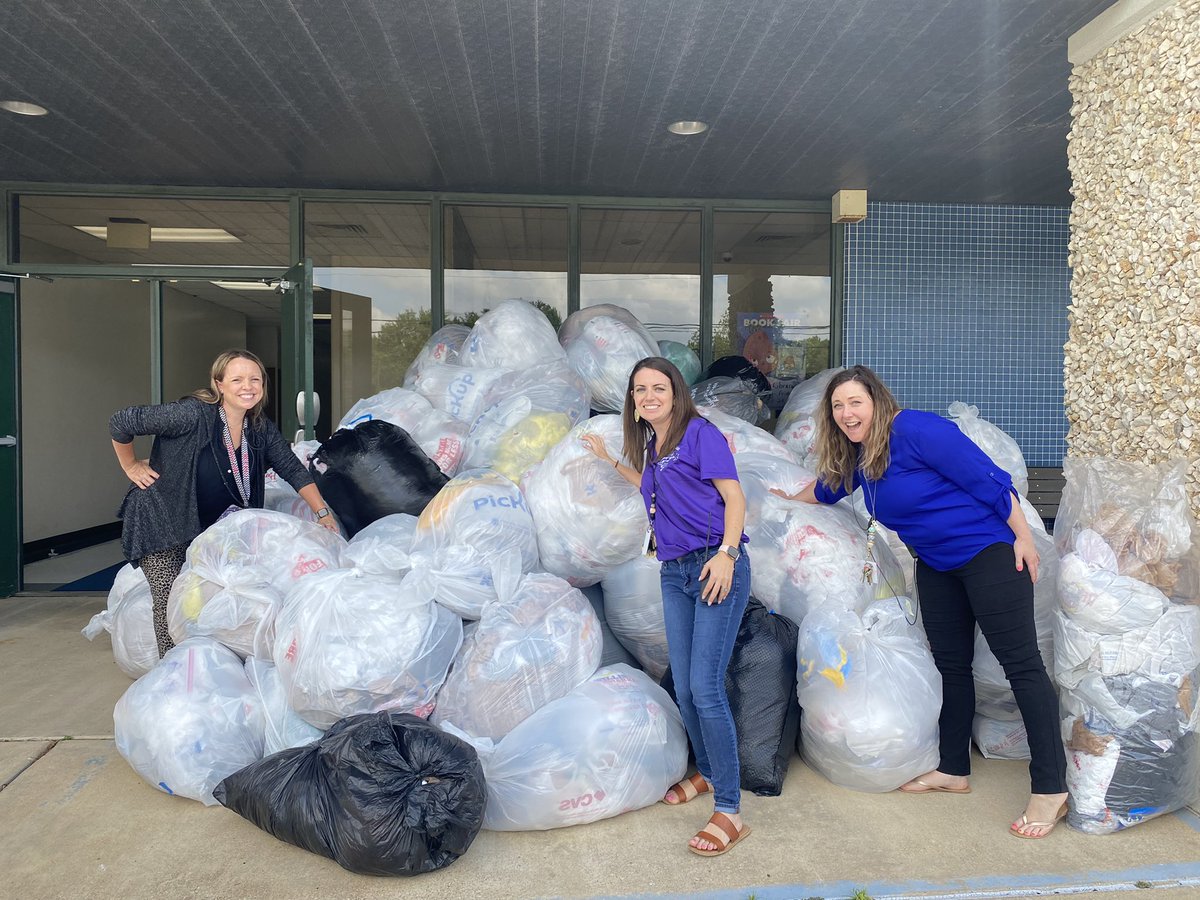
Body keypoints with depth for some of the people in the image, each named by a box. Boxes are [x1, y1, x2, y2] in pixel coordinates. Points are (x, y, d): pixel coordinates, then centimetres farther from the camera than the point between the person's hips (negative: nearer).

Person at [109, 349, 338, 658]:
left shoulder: (261, 429, -4)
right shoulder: (193, 415, -25)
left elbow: (294, 470, -2)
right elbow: (121, 423, -19)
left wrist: (323, 513, -9)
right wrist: (131, 467, -8)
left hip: (207, 527, 6)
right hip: (161, 521, -6)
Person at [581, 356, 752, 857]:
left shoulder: (700, 432, -5)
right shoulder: (650, 445, 15)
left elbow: (735, 498, -9)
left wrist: (726, 554, -21)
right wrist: (610, 461, 35)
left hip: (716, 567, -7)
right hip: (674, 573, 7)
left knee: (705, 688, -12)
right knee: (683, 689, 10)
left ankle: (729, 810, -2)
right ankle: (707, 773, 33)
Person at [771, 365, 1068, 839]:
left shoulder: (915, 430, -21)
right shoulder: (858, 454, 5)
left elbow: (987, 478, -20)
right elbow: (829, 485, 27)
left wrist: (1023, 539, -17)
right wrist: (792, 499, 41)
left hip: (989, 550, -8)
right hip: (936, 565, 8)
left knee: (1020, 661, -6)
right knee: (951, 663, 12)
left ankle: (1050, 789, -1)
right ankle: (953, 770, 23)